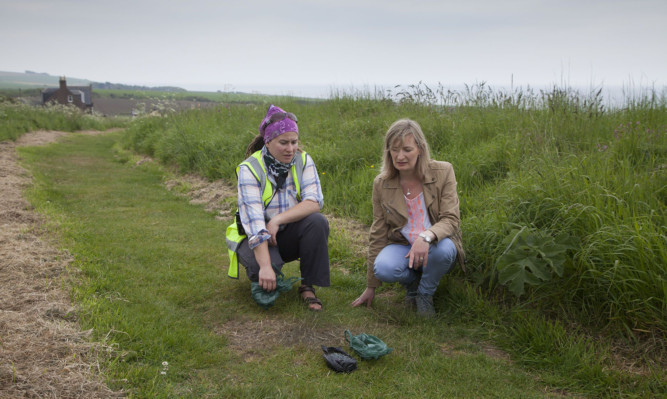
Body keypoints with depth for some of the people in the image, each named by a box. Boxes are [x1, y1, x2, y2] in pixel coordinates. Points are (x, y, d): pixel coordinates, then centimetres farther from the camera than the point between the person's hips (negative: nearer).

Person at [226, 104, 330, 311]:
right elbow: (253, 219, -29)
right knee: (263, 266, -34)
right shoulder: (250, 168, -19)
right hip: (257, 237, -3)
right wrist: (265, 266, -38)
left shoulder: (303, 161, -8)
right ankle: (256, 271, 6)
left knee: (318, 221, -27)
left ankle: (308, 286, -14)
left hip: (290, 234, 3)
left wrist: (278, 219, -31)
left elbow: (314, 202, -17)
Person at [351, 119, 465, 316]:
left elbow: (450, 219, -15)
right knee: (384, 268, -33)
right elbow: (378, 234, -1)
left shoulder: (443, 172, -11)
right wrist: (371, 287, 1)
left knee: (442, 249, -37)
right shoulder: (381, 183, -6)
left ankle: (425, 293, -4)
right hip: (401, 245, 1)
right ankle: (412, 280, 5)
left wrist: (426, 236, -40)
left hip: (435, 243, -1)